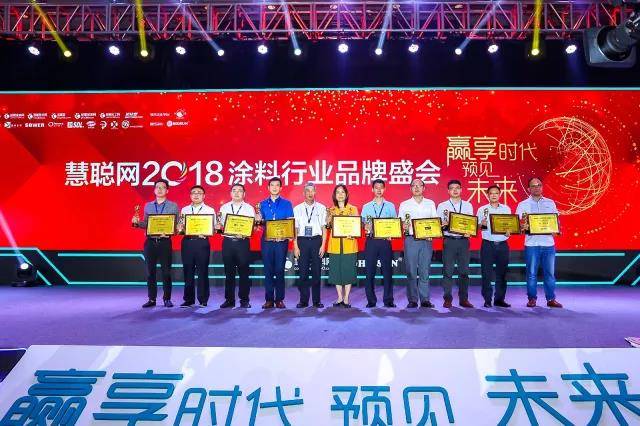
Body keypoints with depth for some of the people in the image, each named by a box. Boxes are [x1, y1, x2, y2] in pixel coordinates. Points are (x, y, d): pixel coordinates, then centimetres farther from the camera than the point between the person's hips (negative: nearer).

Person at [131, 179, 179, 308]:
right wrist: (137, 222, -5)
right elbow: (146, 224, 14)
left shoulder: (173, 206, 3)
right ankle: (152, 299, 14)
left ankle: (167, 299, 10)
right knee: (150, 271, 5)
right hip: (150, 242, 3)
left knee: (166, 271, 0)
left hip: (165, 242, -3)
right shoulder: (148, 206, 13)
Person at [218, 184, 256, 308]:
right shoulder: (224, 208, 13)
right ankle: (229, 299, 13)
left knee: (243, 272, 0)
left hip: (242, 242, -2)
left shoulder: (249, 208, 6)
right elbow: (220, 226, 11)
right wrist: (219, 227, -10)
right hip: (228, 242, 2)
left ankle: (244, 300, 9)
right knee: (229, 272, 5)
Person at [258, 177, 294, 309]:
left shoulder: (286, 204, 6)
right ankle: (269, 299, 10)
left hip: (281, 240, -1)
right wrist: (259, 221, -12)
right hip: (267, 240, 2)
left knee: (280, 270, 0)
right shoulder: (263, 204, 12)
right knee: (268, 270, 3)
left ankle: (279, 299, 7)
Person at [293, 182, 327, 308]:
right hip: (302, 241, 0)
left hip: (316, 241, 0)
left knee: (316, 271, 2)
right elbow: (295, 228, 6)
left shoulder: (321, 208, 7)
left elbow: (324, 228, 5)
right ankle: (303, 300, 9)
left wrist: (323, 245, -3)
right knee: (303, 272, 0)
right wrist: (295, 246, -2)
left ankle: (316, 301, 10)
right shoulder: (297, 209, 8)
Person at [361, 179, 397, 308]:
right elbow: (362, 224, 6)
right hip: (371, 241, 1)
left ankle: (388, 300, 7)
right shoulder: (366, 207, 12)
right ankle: (371, 300, 8)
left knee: (387, 270, 0)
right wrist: (366, 228, -16)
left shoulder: (390, 206, 11)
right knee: (370, 271, 0)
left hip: (385, 241, 0)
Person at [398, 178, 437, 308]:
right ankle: (412, 300, 4)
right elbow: (400, 223, 6)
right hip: (411, 239, -1)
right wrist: (403, 226, -16)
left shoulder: (430, 204, 13)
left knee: (425, 271, 1)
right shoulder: (404, 204, 10)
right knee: (411, 271, -1)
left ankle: (425, 299, 7)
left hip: (426, 240, 1)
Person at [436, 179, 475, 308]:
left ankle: (463, 299, 12)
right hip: (449, 240, -2)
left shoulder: (468, 205, 13)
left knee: (464, 270, 4)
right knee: (448, 271, -2)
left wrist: (469, 232, -9)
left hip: (464, 240, 2)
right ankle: (448, 299, 5)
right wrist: (444, 225, -17)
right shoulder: (442, 206, 7)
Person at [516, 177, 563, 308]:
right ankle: (532, 299, 10)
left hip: (548, 243, 2)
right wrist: (523, 227, -20)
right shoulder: (523, 204, 6)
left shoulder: (550, 203, 13)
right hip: (532, 243, -2)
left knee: (550, 273, 3)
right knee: (531, 273, 1)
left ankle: (551, 299, 12)